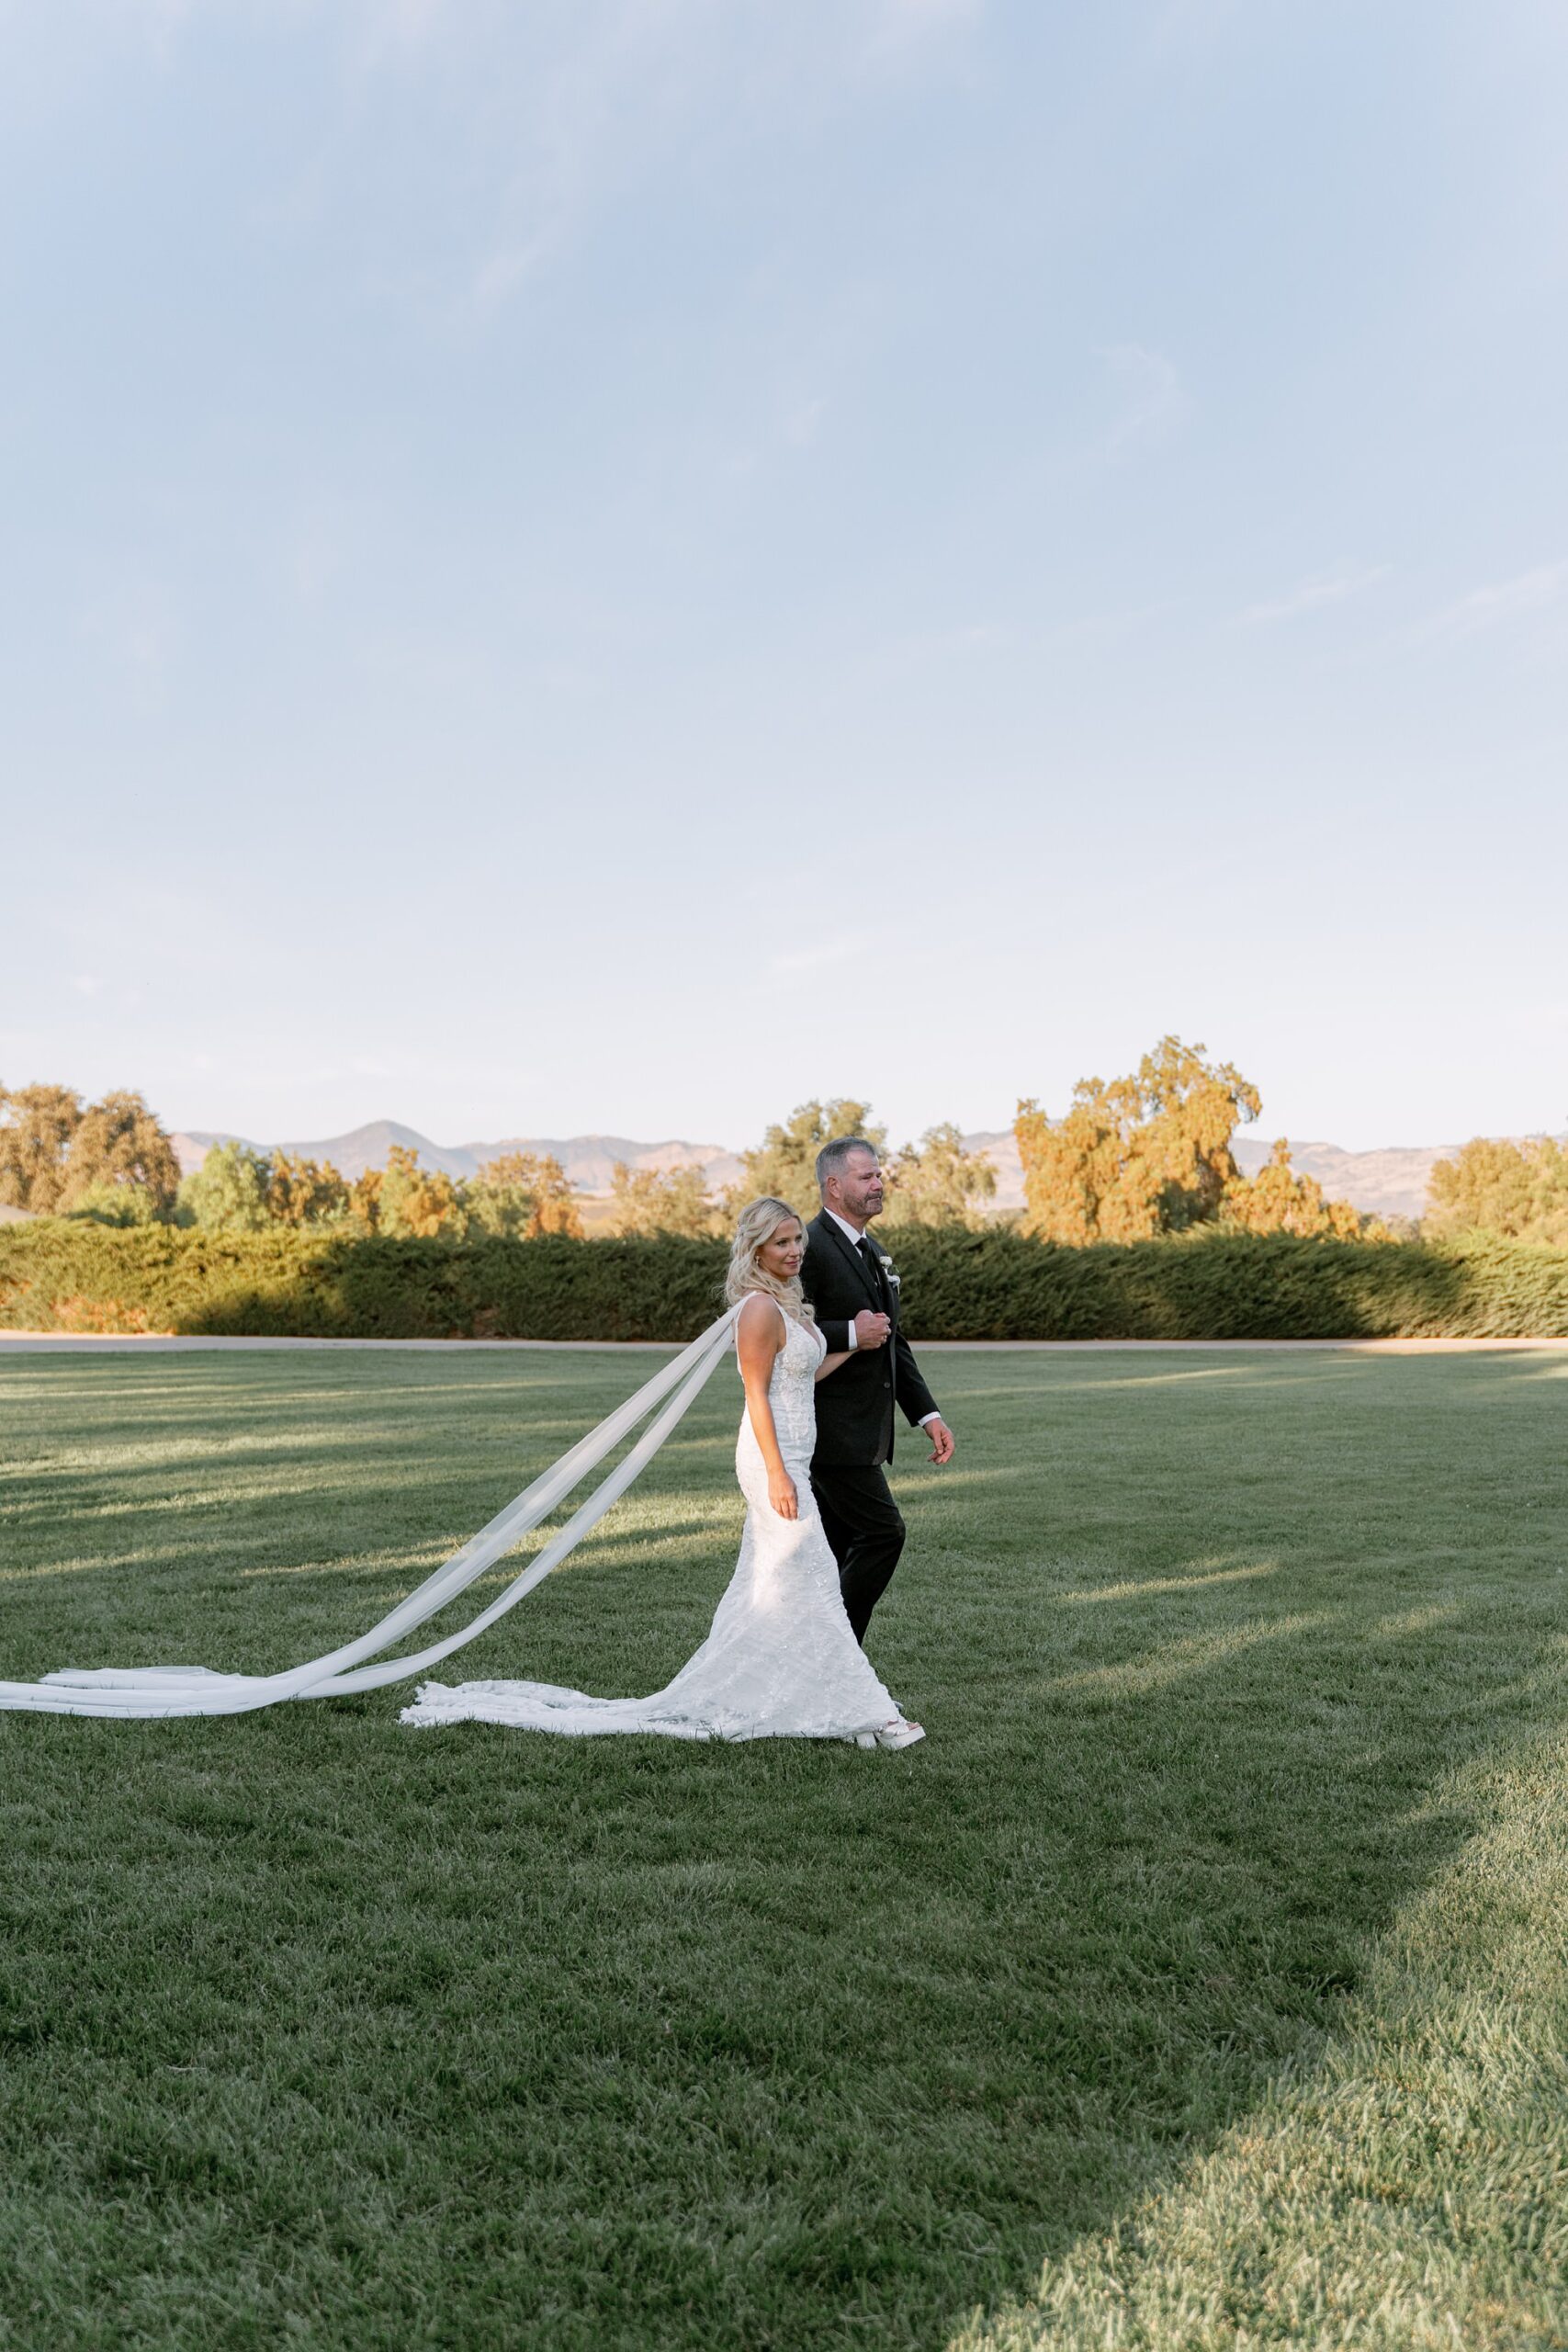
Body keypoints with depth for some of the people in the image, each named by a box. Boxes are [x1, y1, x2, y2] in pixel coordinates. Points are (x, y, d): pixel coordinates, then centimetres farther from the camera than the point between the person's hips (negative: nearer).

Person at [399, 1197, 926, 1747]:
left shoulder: (788, 1305, 13)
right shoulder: (759, 1309, -16)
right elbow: (757, 1395, -19)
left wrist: (853, 1347, 16)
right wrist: (777, 1474, -22)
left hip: (788, 1458, 10)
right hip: (773, 1459, -10)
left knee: (765, 1587, 14)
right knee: (809, 1582, -3)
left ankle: (716, 1701, 23)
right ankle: (856, 1712, 5)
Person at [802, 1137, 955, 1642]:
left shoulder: (872, 1252, 17)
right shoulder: (810, 1246, -14)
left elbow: (893, 1344, 19)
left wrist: (928, 1415, 12)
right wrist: (850, 1334, -21)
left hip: (861, 1430, 9)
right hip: (831, 1429, -9)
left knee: (838, 1552, 13)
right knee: (882, 1532, -9)